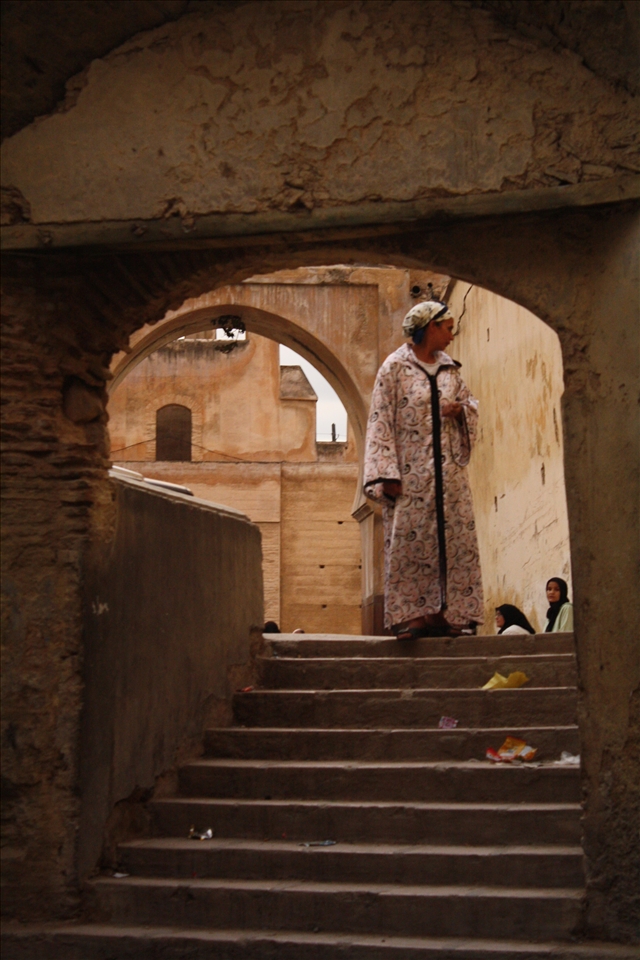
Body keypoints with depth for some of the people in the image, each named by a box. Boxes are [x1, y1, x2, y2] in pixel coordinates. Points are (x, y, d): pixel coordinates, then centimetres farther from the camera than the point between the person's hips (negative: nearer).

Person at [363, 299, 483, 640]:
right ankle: (409, 615, -1)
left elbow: (471, 405, 25)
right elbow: (381, 422, -7)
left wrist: (460, 409, -2)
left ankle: (444, 613, 6)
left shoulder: (450, 369, 14)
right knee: (408, 541, -6)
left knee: (453, 541, 1)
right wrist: (386, 474, -16)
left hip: (448, 472, 6)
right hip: (411, 473, -5)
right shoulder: (395, 368, -2)